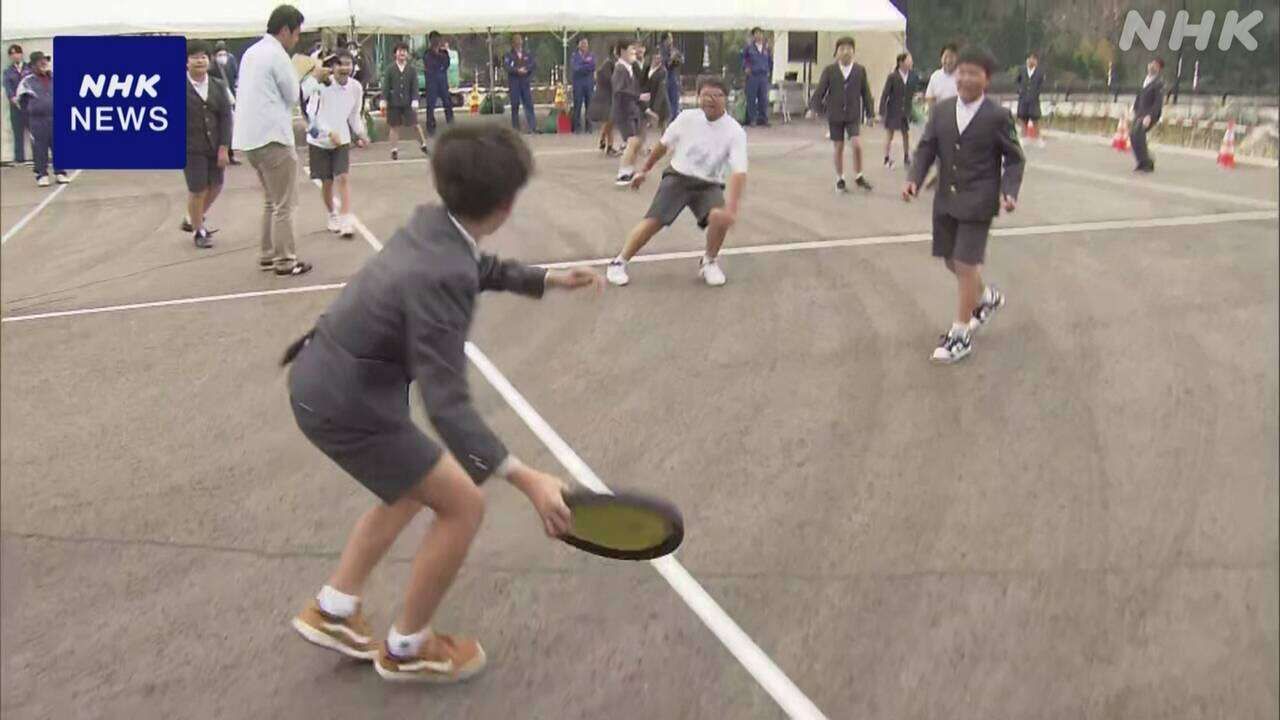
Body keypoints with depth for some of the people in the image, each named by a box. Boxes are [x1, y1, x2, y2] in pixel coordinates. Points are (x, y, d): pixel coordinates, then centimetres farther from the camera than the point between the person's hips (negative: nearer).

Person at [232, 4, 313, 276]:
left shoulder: (252, 52, 15)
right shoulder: (277, 55, -12)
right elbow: (292, 96, -5)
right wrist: (297, 77, 13)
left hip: (251, 136, 9)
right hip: (272, 137, -9)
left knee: (271, 200, 19)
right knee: (284, 204, -2)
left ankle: (267, 255, 23)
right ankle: (285, 261, 1)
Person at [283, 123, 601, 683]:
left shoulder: (433, 223, -3)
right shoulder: (440, 278, -31)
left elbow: (479, 268, 22)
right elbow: (447, 404, -34)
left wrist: (545, 280, 28)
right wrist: (527, 480, -39)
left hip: (321, 376, 9)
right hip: (346, 405, -9)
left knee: (413, 488, 27)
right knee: (462, 504, 2)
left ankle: (332, 611, 37)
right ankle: (407, 649, 21)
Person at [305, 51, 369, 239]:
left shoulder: (356, 87, -5)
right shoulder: (322, 84, -17)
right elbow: (312, 112, -19)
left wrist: (360, 133, -2)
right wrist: (329, 132, -28)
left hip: (342, 140, 2)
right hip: (319, 140, -2)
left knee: (342, 178, -12)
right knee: (327, 182, 7)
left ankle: (346, 221, -12)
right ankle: (333, 216, 29)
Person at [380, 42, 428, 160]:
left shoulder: (412, 69, 0)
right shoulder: (390, 69, -2)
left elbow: (414, 86, -1)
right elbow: (385, 86, -2)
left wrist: (415, 101, -10)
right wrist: (384, 101, -7)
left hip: (408, 102, 0)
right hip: (393, 103, 0)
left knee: (415, 125, 3)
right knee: (394, 127, 5)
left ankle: (423, 145, 19)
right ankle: (394, 150, 13)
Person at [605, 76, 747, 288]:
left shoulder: (735, 132, -14)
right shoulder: (686, 118, -6)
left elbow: (739, 172, -24)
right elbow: (663, 145, 11)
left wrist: (732, 207, -37)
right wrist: (645, 170, 19)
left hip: (708, 185, 0)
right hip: (677, 177, 1)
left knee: (720, 217, -29)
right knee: (653, 221, -17)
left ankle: (708, 262, 0)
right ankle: (619, 263, 1)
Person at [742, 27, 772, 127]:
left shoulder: (767, 48, 12)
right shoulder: (749, 47, 2)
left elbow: (770, 61, 20)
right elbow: (743, 58, 10)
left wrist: (769, 72, 13)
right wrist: (745, 68, -2)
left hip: (764, 76, 3)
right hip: (752, 75, -3)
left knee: (763, 99, 3)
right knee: (751, 98, -3)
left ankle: (763, 119, 10)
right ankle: (751, 119, 3)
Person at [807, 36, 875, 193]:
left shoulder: (860, 70, 0)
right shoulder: (829, 70, -3)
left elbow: (866, 92, 4)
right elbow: (820, 91, 1)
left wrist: (870, 113, 5)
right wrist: (814, 108, -4)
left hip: (853, 115, 0)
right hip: (835, 115, 0)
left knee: (857, 144, -13)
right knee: (838, 147, 6)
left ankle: (858, 177, 5)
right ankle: (840, 179, 21)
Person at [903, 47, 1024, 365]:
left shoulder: (997, 116, -8)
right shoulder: (941, 110, 4)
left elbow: (1014, 159, -2)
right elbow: (927, 148, 5)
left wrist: (1008, 192, -16)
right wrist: (915, 179, -11)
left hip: (977, 203, -5)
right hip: (946, 199, 6)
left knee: (966, 264, -6)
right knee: (951, 261, 16)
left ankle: (960, 334, 6)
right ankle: (987, 297, 45)